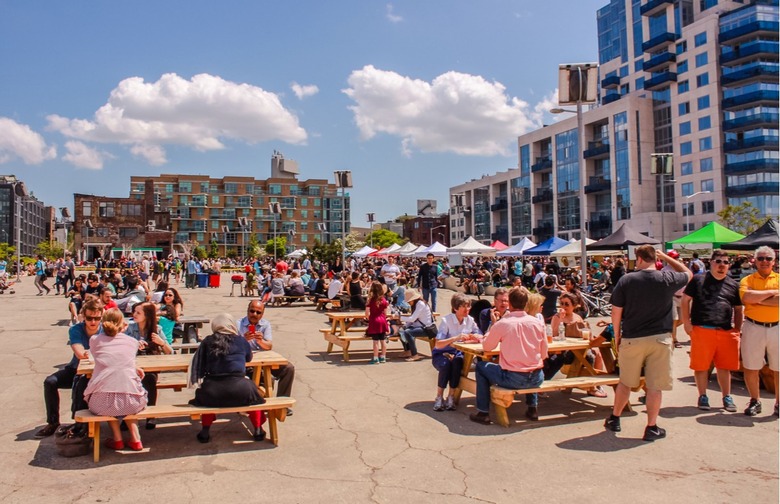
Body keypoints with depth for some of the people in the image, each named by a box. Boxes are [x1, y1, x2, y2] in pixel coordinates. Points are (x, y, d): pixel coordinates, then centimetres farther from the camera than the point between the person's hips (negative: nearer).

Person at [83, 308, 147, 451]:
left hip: (101, 403, 0)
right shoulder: (132, 341, 10)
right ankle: (135, 439, 26)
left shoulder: (94, 340, 11)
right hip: (131, 403, 0)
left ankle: (117, 440, 28)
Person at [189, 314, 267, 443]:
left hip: (212, 394, 1)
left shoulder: (207, 341, 7)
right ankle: (258, 430, 31)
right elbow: (249, 358, 25)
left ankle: (205, 432, 33)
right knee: (252, 389, 31)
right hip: (239, 391, -1)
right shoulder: (241, 341, 8)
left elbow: (198, 364, 11)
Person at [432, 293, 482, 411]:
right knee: (446, 364, -35)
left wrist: (474, 337, -23)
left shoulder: (470, 320, -3)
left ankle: (451, 397, -18)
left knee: (457, 361, -32)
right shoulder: (446, 320, -17)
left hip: (458, 353, 3)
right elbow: (438, 344, -25)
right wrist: (456, 338, -38)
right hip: (441, 354, -3)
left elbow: (481, 337, 1)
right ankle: (439, 397, -15)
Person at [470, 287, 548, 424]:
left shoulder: (501, 323, -10)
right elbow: (544, 355, 8)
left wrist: (493, 324, 14)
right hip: (536, 380, 4)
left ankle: (483, 413, 18)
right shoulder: (538, 323, -1)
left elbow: (486, 347, 4)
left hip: (512, 379, -4)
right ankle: (532, 409, 39)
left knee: (481, 366, 20)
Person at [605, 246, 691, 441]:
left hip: (631, 339, 1)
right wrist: (666, 257, 21)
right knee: (655, 385, 6)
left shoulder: (626, 280, -7)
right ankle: (652, 428, 13)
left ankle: (614, 419, 28)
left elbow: (616, 312, -4)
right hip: (660, 339, 0)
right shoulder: (667, 279, -5)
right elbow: (688, 273, 18)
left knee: (625, 382, 15)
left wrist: (617, 337, 9)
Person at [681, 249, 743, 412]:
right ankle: (703, 396, 15)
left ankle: (727, 397, 22)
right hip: (702, 330, -3)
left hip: (726, 332, 3)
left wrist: (737, 329, 8)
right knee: (701, 365, 2)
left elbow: (738, 309, 18)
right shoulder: (698, 280, 4)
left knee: (725, 366, 10)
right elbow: (685, 300, 3)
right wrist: (686, 323, -4)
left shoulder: (733, 285, 13)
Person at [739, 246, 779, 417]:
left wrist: (758, 299, -14)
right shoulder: (747, 280, 4)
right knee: (750, 368, 6)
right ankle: (754, 401, 22)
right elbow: (747, 297, -16)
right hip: (753, 328, 0)